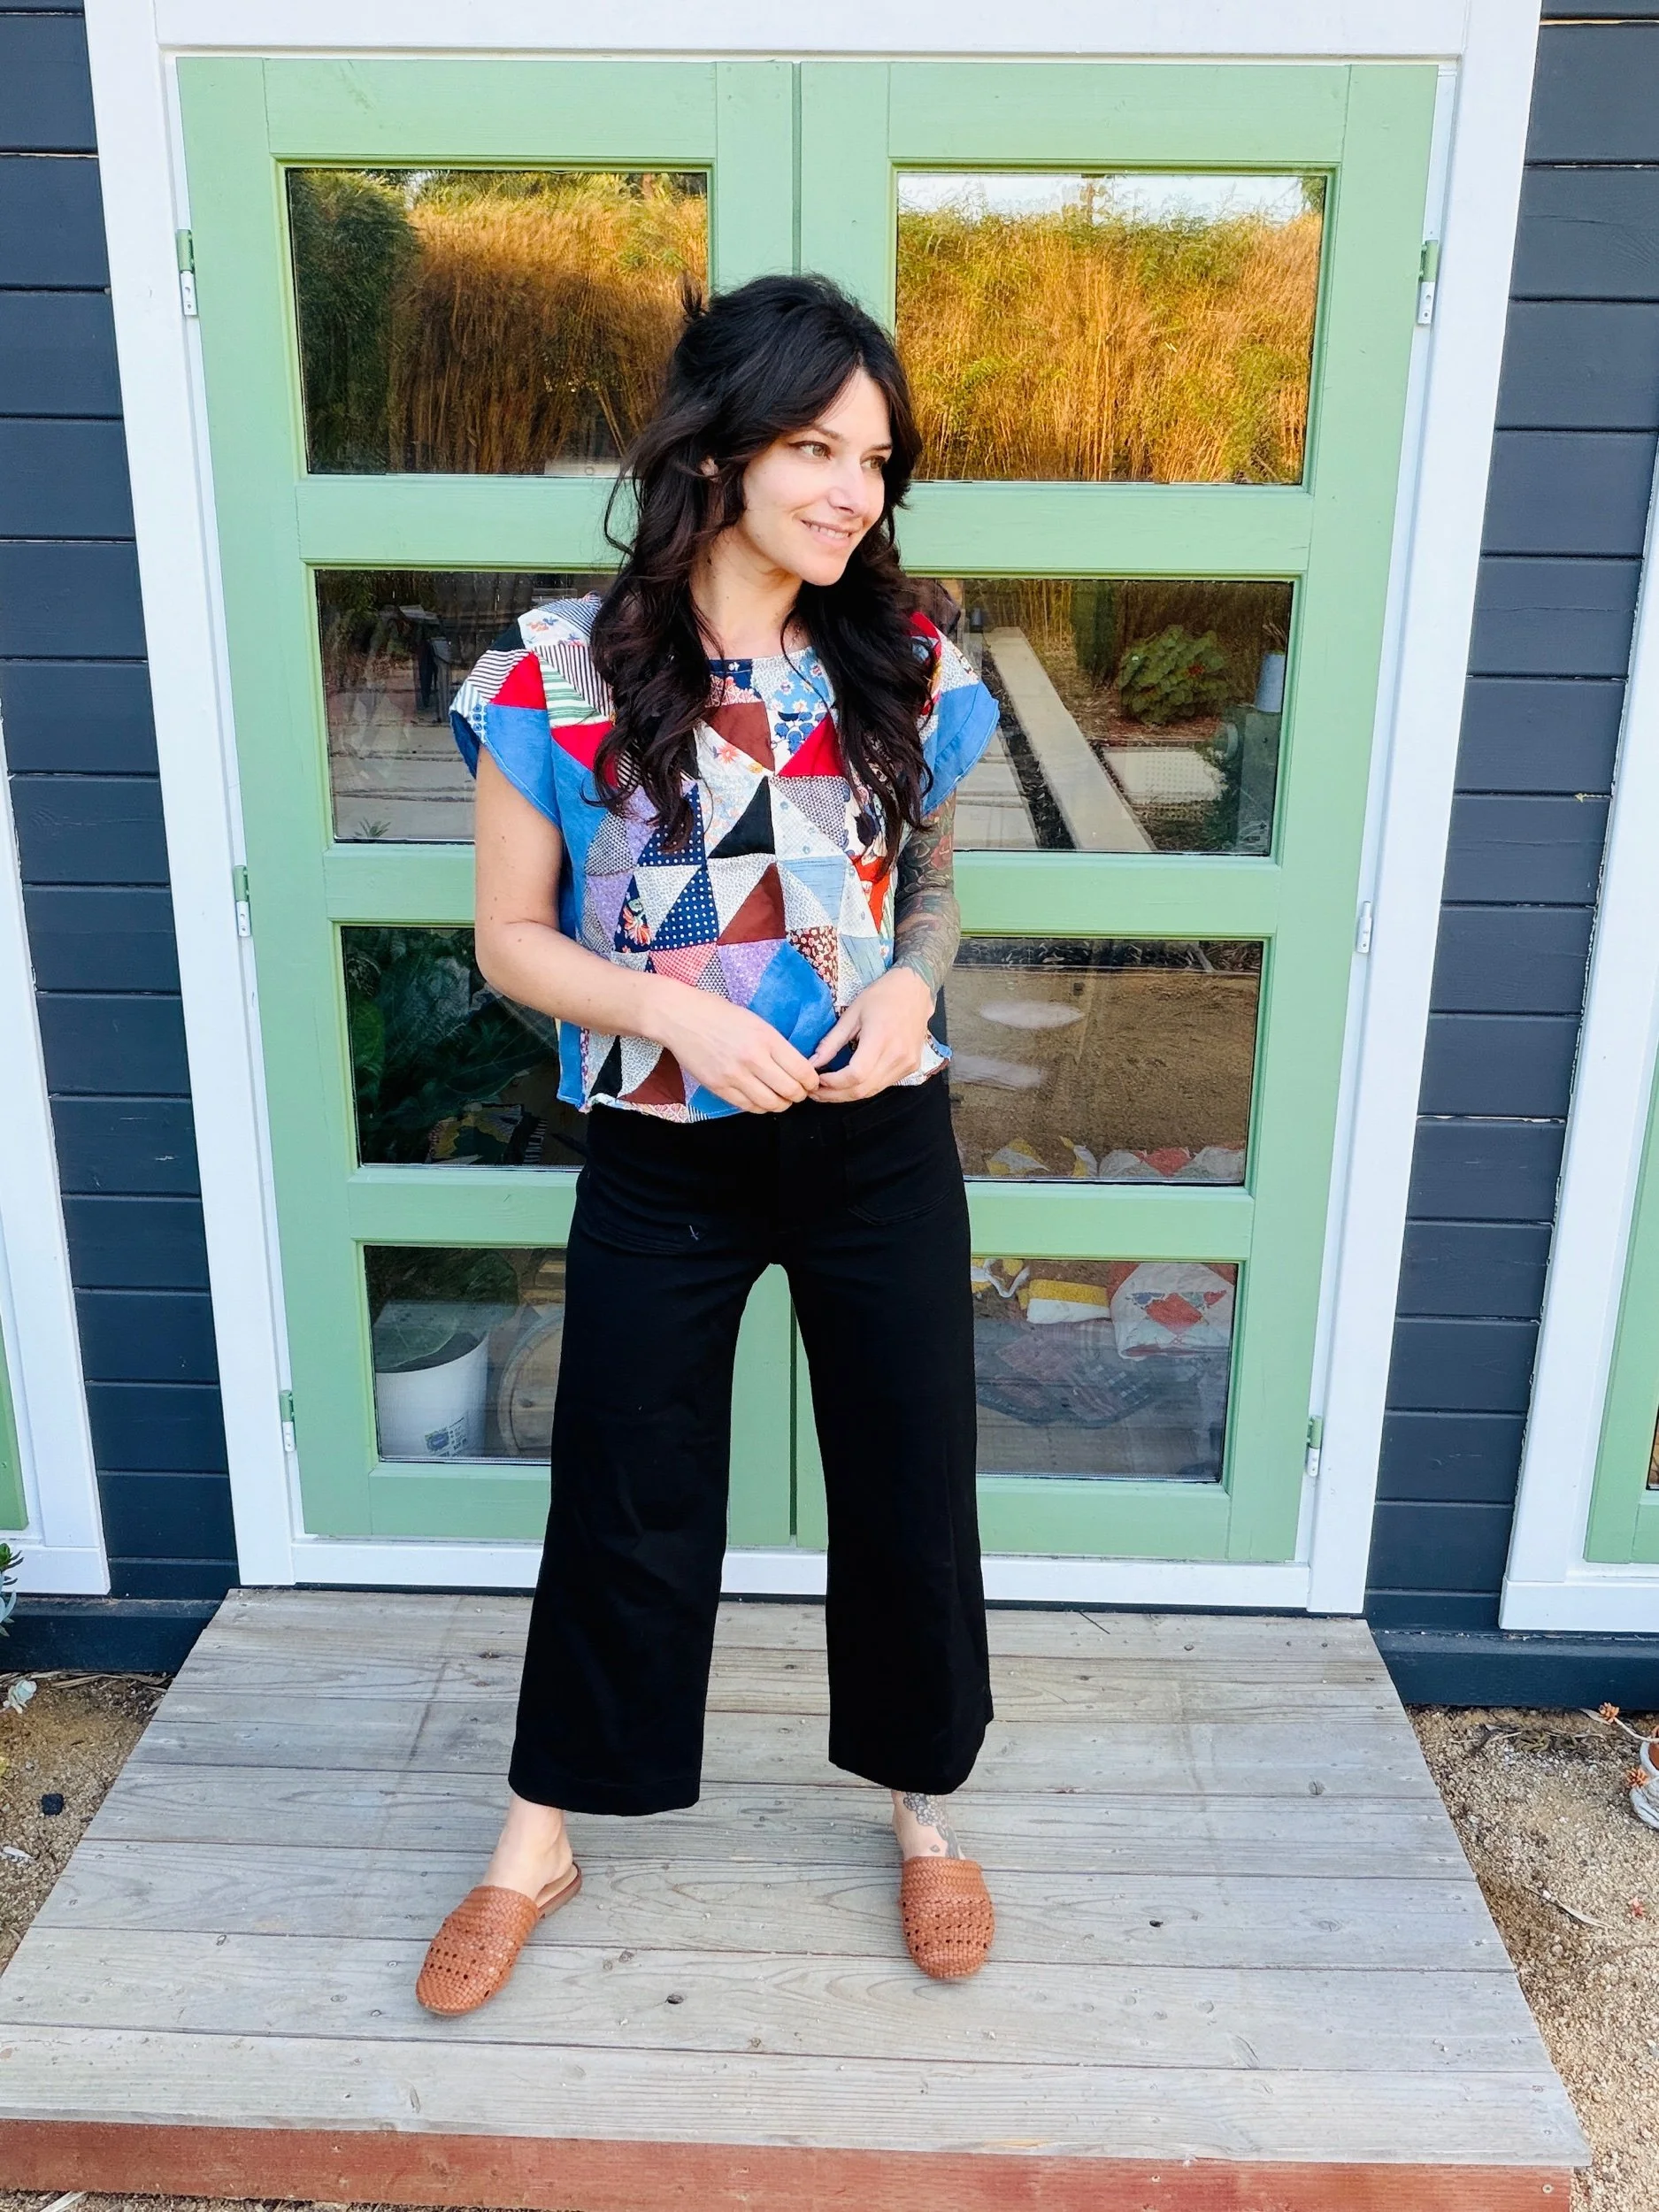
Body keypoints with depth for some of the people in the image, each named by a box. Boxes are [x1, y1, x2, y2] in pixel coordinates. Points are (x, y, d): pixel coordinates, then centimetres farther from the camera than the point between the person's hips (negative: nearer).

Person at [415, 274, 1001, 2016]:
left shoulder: (906, 667, -2)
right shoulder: (561, 675, -10)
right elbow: (510, 938, -5)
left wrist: (914, 982, -10)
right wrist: (680, 1010, -21)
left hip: (878, 1151, 2)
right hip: (659, 1165, -2)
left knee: (908, 1485, 13)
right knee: (628, 1502, 12)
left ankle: (924, 1809, 40)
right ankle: (538, 1845, 37)